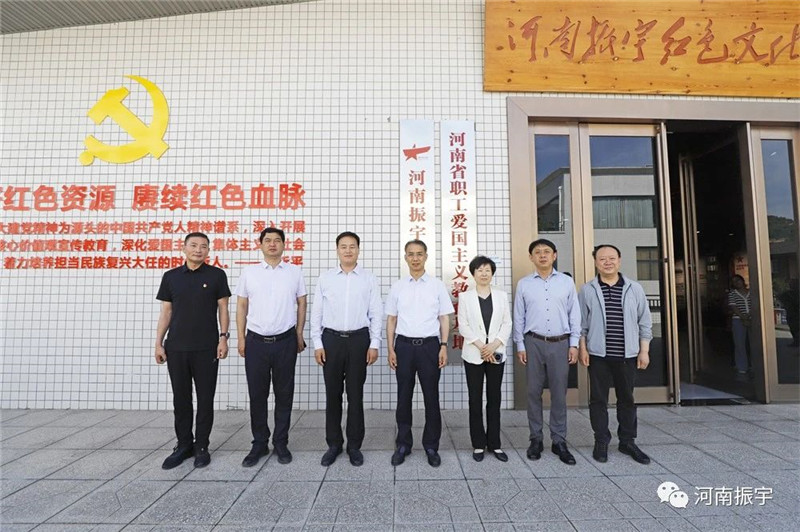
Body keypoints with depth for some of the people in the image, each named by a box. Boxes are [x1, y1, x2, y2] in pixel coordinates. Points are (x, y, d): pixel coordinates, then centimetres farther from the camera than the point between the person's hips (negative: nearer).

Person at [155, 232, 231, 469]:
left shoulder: (216, 275, 1)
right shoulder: (171, 276, 8)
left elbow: (222, 308, 1)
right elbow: (165, 312, 9)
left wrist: (223, 337, -8)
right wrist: (158, 343, 4)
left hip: (206, 348, -2)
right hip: (176, 347, 2)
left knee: (205, 398, 5)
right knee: (180, 398, 11)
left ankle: (201, 446, 19)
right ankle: (183, 444, 25)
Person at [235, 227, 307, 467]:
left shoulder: (295, 272, 3)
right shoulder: (249, 272, 4)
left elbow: (301, 304, 7)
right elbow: (241, 306, 8)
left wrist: (299, 335, 5)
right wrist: (241, 338, 4)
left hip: (285, 341, 0)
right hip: (256, 341, 1)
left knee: (284, 394, 8)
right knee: (257, 394, 8)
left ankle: (281, 443, 22)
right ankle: (259, 443, 24)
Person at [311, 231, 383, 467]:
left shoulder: (370, 279, 2)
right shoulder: (325, 278, 4)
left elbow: (376, 313, 1)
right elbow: (316, 313, 5)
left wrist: (374, 344, -4)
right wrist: (317, 343, -1)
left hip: (359, 339, -1)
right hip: (331, 339, 1)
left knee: (355, 394, 7)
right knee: (332, 393, 9)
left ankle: (354, 445, 22)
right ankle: (334, 444, 25)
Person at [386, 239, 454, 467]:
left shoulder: (437, 285, 2)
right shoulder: (397, 286, 4)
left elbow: (444, 318, 3)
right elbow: (391, 320, 7)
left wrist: (444, 346, -5)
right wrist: (390, 349, 1)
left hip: (430, 345, -1)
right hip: (404, 345, 1)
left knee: (431, 397, 7)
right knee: (404, 397, 10)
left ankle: (431, 446, 24)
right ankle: (403, 444, 26)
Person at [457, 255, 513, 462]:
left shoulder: (502, 296, 7)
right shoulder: (465, 297, 2)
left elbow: (507, 324, 2)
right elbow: (463, 326, -3)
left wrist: (494, 345, -11)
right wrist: (481, 346, -12)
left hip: (496, 354, 1)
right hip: (473, 354, -1)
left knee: (494, 399, 7)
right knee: (475, 400, 4)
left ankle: (494, 443, 18)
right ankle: (478, 444, 15)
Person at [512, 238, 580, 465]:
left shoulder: (567, 282, 5)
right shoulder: (524, 283, 3)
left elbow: (574, 314, 6)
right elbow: (519, 317, 4)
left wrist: (574, 344, 1)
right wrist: (520, 345, 1)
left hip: (560, 343, 0)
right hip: (534, 343, 0)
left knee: (559, 394, 6)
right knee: (534, 392, 6)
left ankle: (559, 441, 18)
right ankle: (536, 439, 18)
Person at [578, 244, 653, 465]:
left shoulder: (635, 289, 4)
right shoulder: (587, 290, 1)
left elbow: (644, 322, 6)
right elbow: (582, 323, 2)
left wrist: (644, 351, 2)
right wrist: (583, 349, -3)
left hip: (628, 355, 2)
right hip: (598, 355, -1)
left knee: (627, 399, 11)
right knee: (598, 399, 5)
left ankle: (627, 442, 25)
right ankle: (601, 442, 17)